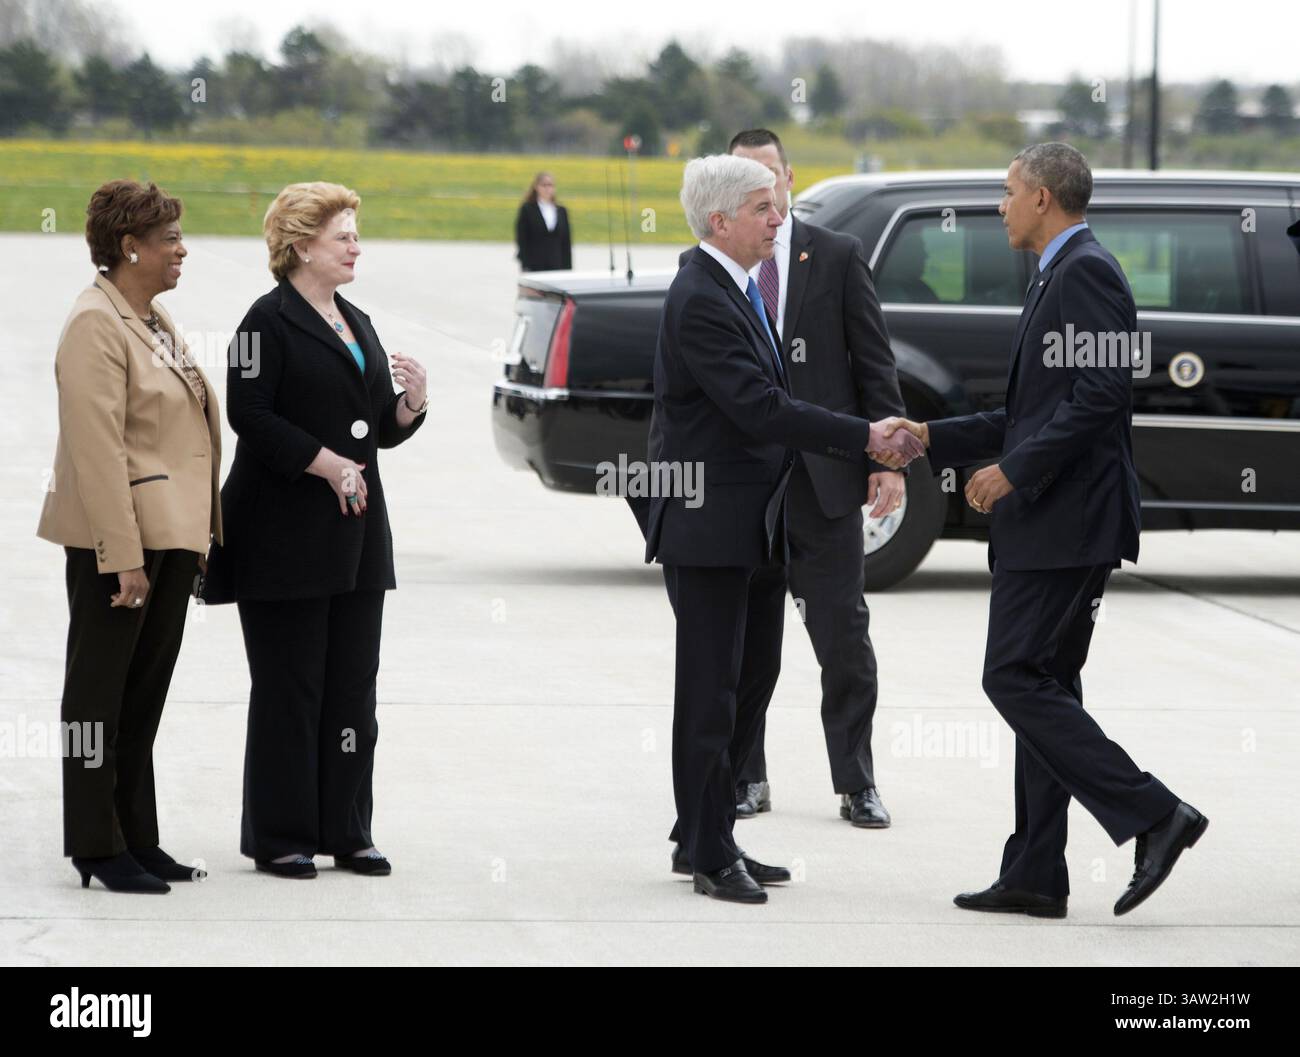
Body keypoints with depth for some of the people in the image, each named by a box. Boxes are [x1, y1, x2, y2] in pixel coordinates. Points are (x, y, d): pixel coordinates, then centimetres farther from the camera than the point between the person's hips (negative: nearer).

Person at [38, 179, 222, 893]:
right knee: (100, 696, -1)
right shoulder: (96, 325, -14)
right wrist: (124, 558, -23)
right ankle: (98, 851, 4)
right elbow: (98, 451, -20)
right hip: (116, 538, -9)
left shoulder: (156, 320, 15)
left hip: (172, 535, 9)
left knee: (145, 698, 13)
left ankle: (138, 841, 19)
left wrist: (203, 535, 15)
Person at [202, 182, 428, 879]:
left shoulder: (357, 324, 17)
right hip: (285, 530, -7)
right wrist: (325, 462, -19)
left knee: (353, 684, 7)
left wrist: (412, 402, 0)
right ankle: (279, 838, 3)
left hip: (357, 534, 7)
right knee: (289, 686, -3)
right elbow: (249, 414, -16)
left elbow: (382, 430, 20)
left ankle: (346, 831, 14)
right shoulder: (271, 320, -7)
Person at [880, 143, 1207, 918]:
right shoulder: (1063, 275, 19)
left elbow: (1103, 393, -23)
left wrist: (1015, 470, -21)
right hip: (1051, 524, 11)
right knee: (1041, 684, 10)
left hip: (1067, 521, -11)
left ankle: (1152, 817, -13)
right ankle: (1036, 877, 12)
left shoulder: (1085, 272, -13)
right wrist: (934, 439, 20)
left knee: (1017, 679, -11)